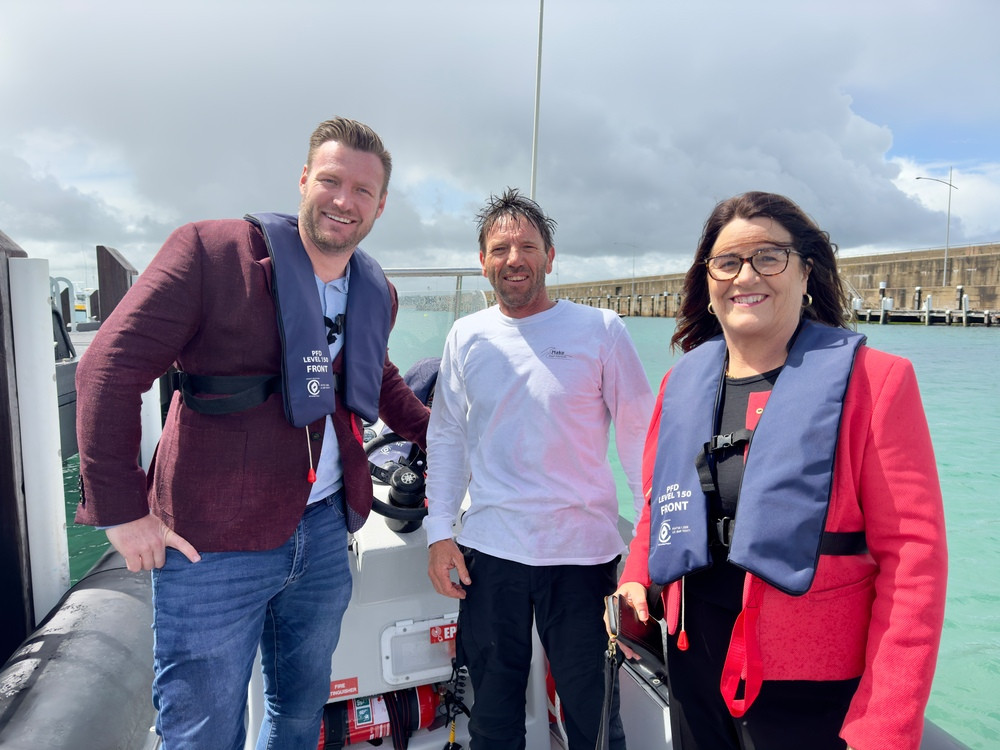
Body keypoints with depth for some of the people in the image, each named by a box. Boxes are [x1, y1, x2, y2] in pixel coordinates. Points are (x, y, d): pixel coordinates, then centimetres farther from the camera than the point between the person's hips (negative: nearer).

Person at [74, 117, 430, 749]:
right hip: (211, 546, -5)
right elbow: (112, 366, -13)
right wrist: (120, 506, -14)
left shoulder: (377, 294, 7)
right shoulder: (213, 250, -12)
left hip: (324, 532, 6)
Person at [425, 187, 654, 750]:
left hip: (583, 551, -2)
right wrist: (439, 532, 4)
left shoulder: (601, 330, -5)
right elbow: (446, 437, 9)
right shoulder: (467, 337, 4)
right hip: (489, 551, 3)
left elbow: (641, 433, -2)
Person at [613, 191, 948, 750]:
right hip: (694, 668, 5)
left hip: (815, 690, -4)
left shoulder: (874, 382, -13)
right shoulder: (682, 383, 1)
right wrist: (636, 580, -3)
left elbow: (914, 554, -15)